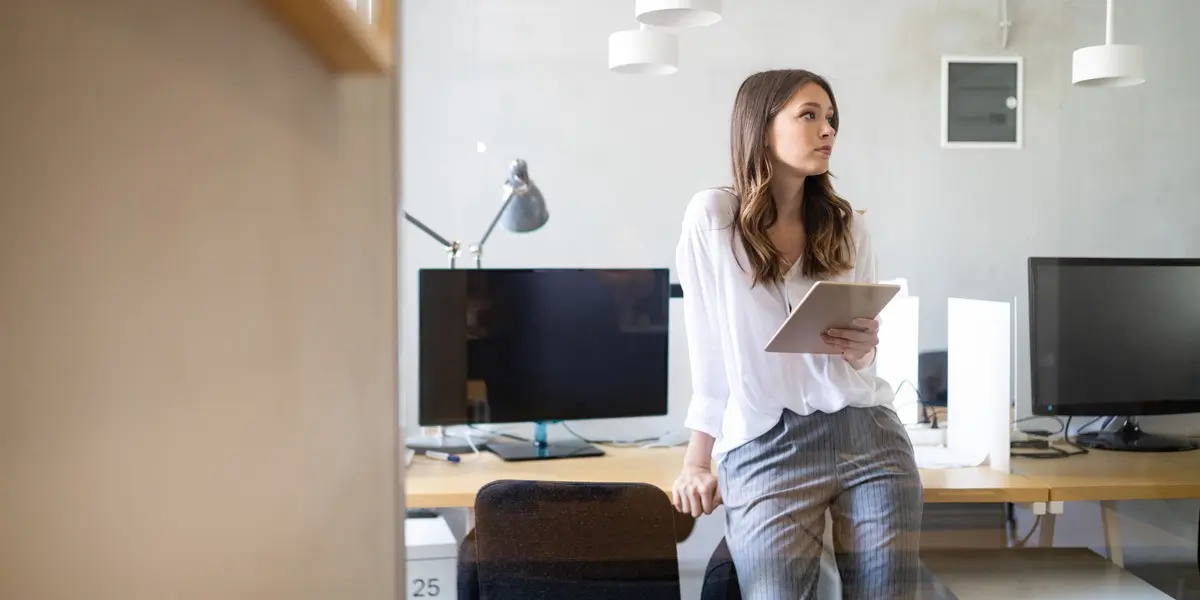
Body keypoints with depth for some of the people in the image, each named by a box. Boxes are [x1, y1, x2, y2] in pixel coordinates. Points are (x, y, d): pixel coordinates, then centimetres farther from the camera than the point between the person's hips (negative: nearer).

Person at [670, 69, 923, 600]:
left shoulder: (848, 226, 10)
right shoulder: (712, 217, -2)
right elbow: (708, 349, 2)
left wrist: (862, 349, -9)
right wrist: (697, 460, 6)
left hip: (868, 437, 4)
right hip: (764, 450, -3)